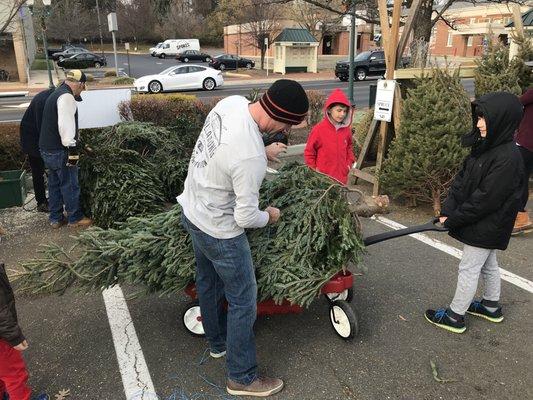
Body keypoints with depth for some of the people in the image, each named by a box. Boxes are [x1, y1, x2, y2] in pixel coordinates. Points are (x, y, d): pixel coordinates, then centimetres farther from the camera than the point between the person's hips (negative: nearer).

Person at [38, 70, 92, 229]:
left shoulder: (55, 95, 17)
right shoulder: (67, 97, -17)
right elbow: (65, 125, -26)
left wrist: (74, 142, 32)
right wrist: (72, 148, -25)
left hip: (47, 149, 10)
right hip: (60, 151, -10)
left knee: (54, 184, 17)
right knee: (70, 185, 3)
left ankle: (55, 219, 25)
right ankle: (75, 218, 15)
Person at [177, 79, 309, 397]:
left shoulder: (232, 102, -12)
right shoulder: (251, 158, -36)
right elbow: (246, 218, -25)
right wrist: (269, 216, -5)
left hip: (192, 210, 9)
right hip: (218, 231, -9)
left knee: (208, 282, 26)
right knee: (243, 301, 7)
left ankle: (218, 342, 50)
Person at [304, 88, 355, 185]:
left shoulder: (346, 129, 2)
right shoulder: (319, 129, -12)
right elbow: (309, 152, -4)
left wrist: (349, 163, 8)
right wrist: (314, 170, -4)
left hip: (341, 177, 5)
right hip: (324, 177, -4)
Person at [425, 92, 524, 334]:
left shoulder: (507, 159, -26)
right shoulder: (484, 147, 1)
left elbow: (485, 199, -26)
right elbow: (461, 180, 1)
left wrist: (453, 219, -19)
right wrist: (447, 211, -8)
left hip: (487, 226, -9)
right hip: (482, 224, 9)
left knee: (469, 269, 2)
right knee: (488, 264, 23)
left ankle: (455, 317, 17)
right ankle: (492, 306, 42)